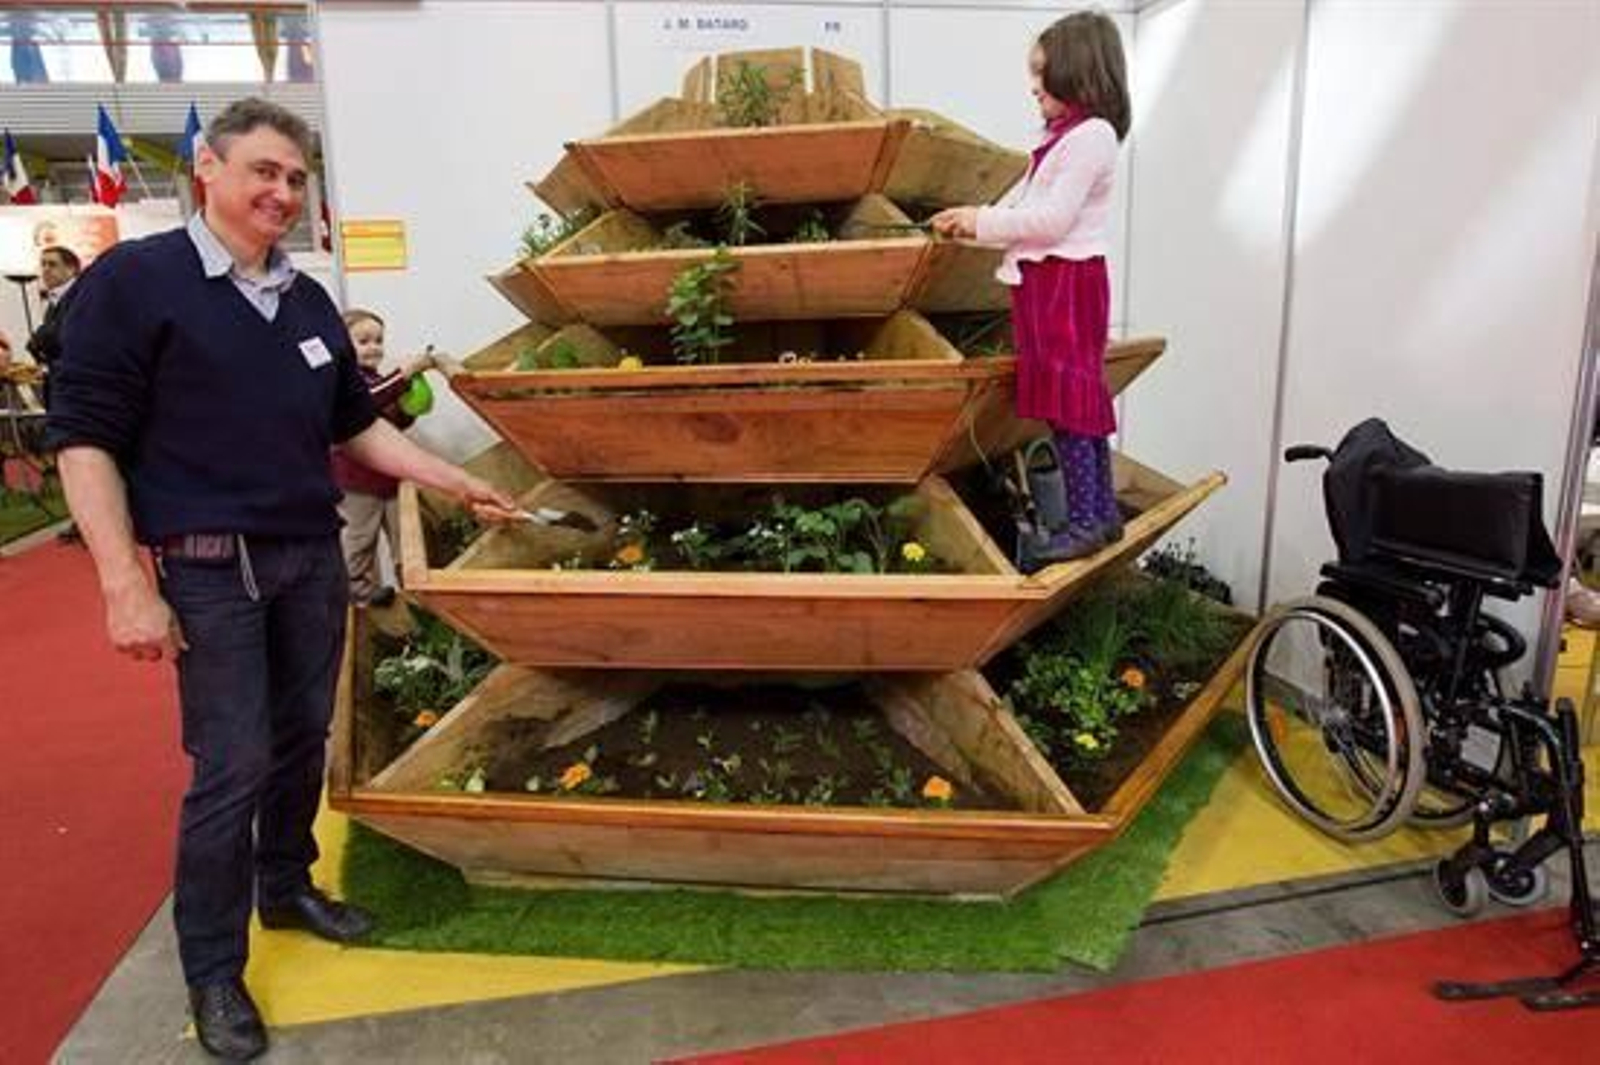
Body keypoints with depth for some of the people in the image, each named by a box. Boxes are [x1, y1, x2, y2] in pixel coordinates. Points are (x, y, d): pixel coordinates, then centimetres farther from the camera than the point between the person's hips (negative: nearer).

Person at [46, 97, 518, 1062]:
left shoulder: (310, 300, 10)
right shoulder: (134, 278, -8)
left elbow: (358, 426, 17)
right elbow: (84, 438, -10)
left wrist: (460, 485, 12)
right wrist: (126, 584, -16)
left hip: (316, 556, 6)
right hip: (209, 567, -6)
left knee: (303, 741, 15)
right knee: (232, 768, -1)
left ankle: (288, 887, 37)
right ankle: (213, 973, 18)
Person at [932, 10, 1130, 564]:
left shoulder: (1090, 135, -11)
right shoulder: (1063, 138, 19)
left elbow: (1052, 220, -18)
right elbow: (1023, 205, 19)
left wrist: (982, 221, -13)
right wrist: (973, 220, 9)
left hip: (1068, 282, -9)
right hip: (1045, 279, 9)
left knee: (1068, 399, -7)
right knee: (1083, 397, 11)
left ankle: (1085, 519, -1)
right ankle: (1103, 511, 19)